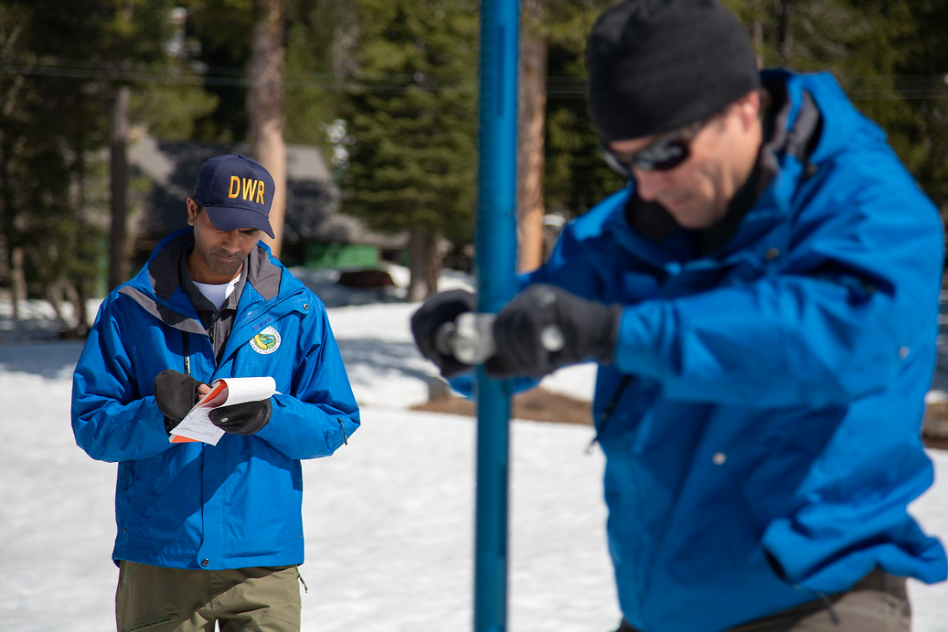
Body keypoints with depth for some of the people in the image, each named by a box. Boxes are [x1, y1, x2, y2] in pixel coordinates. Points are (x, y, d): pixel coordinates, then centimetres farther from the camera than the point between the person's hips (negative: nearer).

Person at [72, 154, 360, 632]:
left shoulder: (297, 311, 6)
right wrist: (159, 416, -20)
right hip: (157, 561, 0)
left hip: (263, 560, 0)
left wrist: (269, 416, -16)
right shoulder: (130, 309, 3)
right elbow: (91, 426, 0)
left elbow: (335, 424, 4)